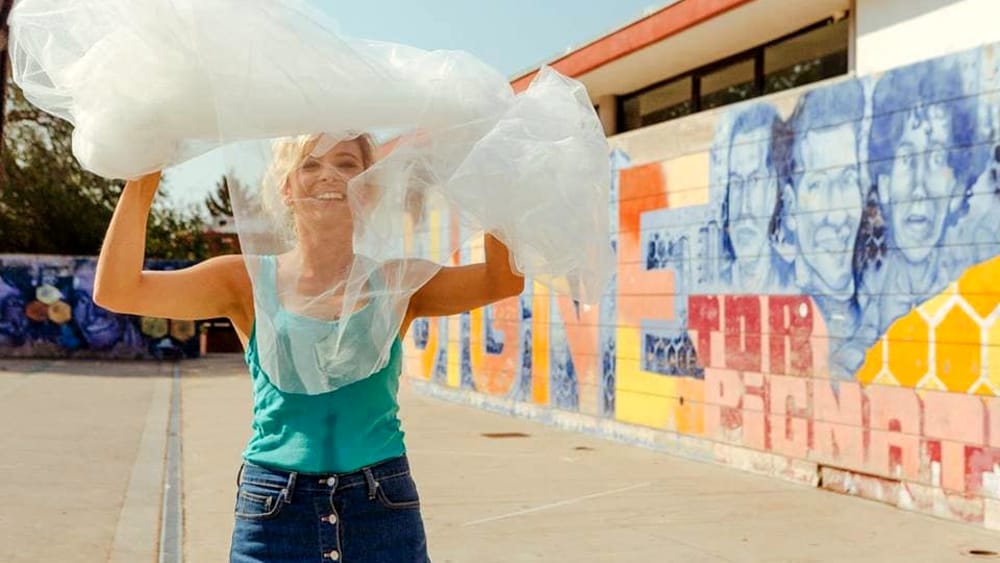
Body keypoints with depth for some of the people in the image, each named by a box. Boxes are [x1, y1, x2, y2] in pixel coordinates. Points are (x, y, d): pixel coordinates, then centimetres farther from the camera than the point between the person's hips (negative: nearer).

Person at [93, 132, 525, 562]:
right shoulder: (249, 281, 2)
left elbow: (504, 278, -12)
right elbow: (117, 291, -7)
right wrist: (143, 180, -14)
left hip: (383, 511, 1)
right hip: (273, 513, 0)